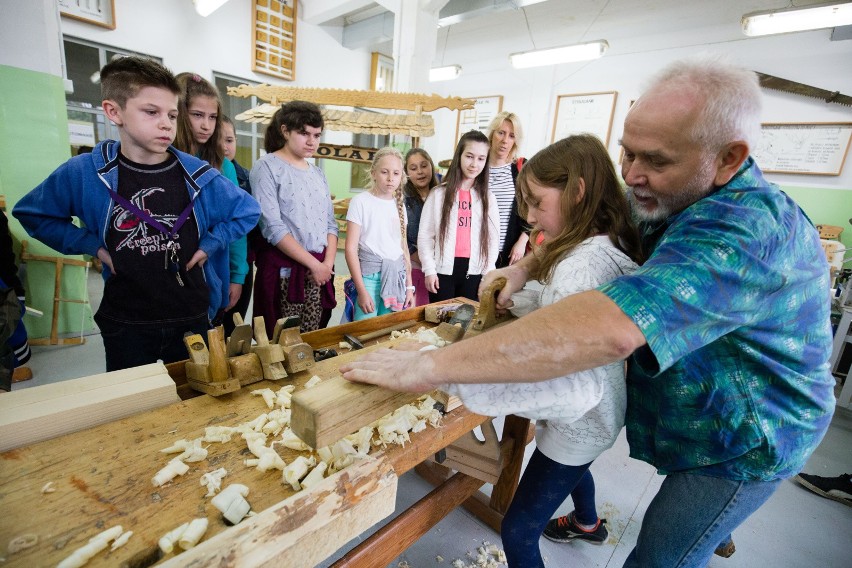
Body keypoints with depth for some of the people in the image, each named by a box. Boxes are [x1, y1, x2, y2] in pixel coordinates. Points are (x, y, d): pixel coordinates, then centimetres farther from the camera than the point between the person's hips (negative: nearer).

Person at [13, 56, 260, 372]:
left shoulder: (197, 174, -7)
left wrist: (210, 244, -5)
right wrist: (92, 245, -2)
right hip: (124, 323, 0)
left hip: (191, 318, 0)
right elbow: (31, 212, 11)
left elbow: (248, 212, 5)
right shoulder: (84, 173, -6)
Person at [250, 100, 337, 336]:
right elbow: (272, 227, -15)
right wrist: (314, 264, -14)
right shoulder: (267, 167, -6)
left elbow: (330, 223, 11)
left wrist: (328, 263, -4)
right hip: (284, 271, -5)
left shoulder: (317, 173, 14)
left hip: (319, 271, 6)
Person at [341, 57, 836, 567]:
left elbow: (611, 328, -50)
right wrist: (525, 266, -16)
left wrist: (432, 365, -50)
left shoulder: (744, 227, -36)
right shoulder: (678, 201, -5)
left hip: (743, 448, -8)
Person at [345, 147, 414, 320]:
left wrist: (409, 287, 10)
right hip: (369, 275, -5)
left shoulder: (399, 205, 10)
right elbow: (351, 248, -9)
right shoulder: (361, 202, -6)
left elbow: (403, 247, 13)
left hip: (397, 276, 5)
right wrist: (361, 291, -13)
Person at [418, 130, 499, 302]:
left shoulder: (487, 197, 8)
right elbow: (425, 234, 0)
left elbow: (493, 238, 6)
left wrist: (488, 273, 0)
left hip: (473, 271, 2)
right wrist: (429, 269, -6)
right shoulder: (438, 193, 2)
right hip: (443, 269, -2)